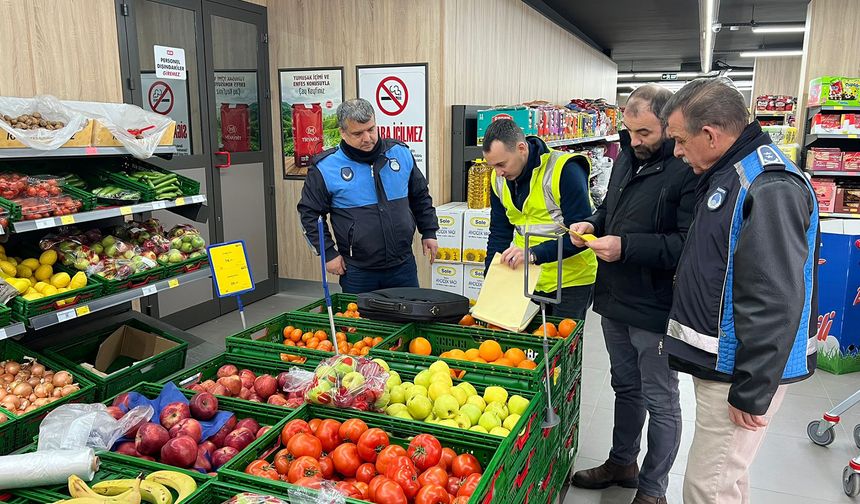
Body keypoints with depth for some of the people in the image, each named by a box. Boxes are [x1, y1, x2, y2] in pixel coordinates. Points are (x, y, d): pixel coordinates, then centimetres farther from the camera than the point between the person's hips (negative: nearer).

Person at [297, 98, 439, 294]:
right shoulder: (325, 167, -7)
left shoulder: (401, 153, 3)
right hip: (357, 272, -2)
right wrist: (328, 254, -5)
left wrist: (429, 232, 11)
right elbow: (309, 213, 0)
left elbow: (420, 197, 16)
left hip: (403, 265, 3)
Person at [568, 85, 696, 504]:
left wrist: (627, 246, -27)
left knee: (660, 402, 10)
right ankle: (622, 462, 42)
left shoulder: (687, 169, -19)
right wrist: (592, 224, 1)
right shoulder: (627, 158, 7)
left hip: (654, 310, -8)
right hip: (615, 299, 8)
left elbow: (689, 244, -26)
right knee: (626, 387, 23)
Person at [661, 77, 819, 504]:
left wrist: (752, 392, -22)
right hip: (718, 362, 10)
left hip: (741, 373, -10)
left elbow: (775, 305, -27)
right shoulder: (727, 174, 11)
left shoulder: (769, 189, -23)